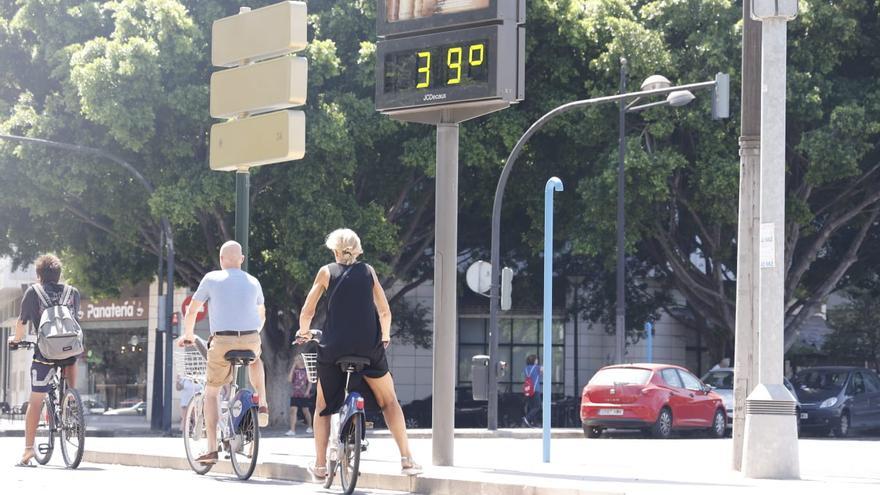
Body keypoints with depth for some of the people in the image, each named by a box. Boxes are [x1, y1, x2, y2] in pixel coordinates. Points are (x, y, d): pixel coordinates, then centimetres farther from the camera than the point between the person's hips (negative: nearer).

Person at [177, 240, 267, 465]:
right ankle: (262, 404, 22)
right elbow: (261, 315, 27)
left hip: (222, 342, -3)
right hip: (251, 341, 3)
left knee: (211, 392, 13)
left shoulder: (212, 279, 3)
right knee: (255, 360, 40)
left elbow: (191, 311, 7)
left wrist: (188, 335, 24)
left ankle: (212, 448, 3)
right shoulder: (253, 282, 13)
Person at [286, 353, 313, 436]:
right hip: (294, 394, 1)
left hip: (304, 394, -1)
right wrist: (293, 367, -9)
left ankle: (309, 427, 31)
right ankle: (292, 430, -14)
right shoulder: (293, 370, 5)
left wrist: (308, 391, -10)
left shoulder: (306, 370, 1)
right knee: (293, 410, -10)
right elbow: (289, 379, -9)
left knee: (305, 411, 9)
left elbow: (310, 381, 4)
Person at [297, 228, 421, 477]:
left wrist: (303, 332, 28)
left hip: (334, 347, -1)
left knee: (323, 405, 16)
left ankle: (320, 464, 14)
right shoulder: (368, 271, 11)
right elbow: (385, 311, 11)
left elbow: (307, 311, 7)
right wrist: (385, 336, 30)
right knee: (388, 400, 13)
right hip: (369, 345, 1)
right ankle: (407, 459, 4)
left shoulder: (327, 272, 7)